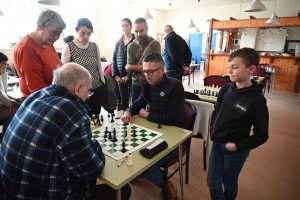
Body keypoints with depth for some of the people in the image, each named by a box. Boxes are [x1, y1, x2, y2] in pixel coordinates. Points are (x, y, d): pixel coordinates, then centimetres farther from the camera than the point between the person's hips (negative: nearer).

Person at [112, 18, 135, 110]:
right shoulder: (118, 43, 12)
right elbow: (114, 59, 11)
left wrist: (129, 75, -13)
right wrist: (116, 75, 0)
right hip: (120, 77, 5)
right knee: (124, 100, 12)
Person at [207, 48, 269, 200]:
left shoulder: (256, 99, -18)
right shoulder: (225, 89, -4)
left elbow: (262, 135, -12)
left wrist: (238, 146, -16)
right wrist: (213, 131, 0)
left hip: (236, 150, -4)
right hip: (217, 144, 4)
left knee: (229, 183, 19)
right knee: (213, 183, 13)